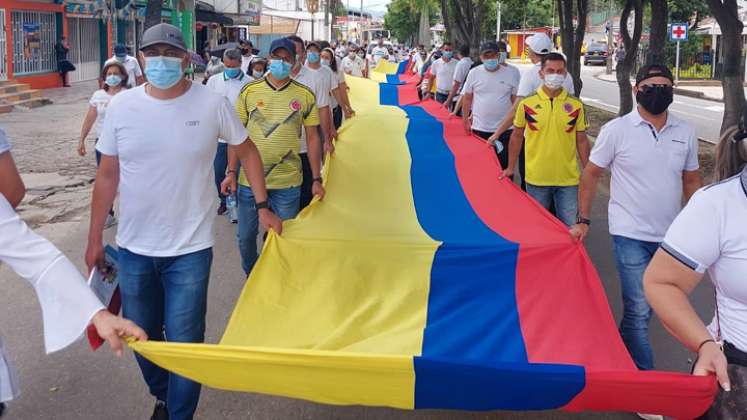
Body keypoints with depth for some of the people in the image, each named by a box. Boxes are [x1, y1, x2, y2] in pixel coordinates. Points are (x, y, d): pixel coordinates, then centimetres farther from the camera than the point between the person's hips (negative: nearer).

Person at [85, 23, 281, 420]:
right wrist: (94, 239, 6)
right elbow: (107, 175, 4)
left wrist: (263, 207, 4)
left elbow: (247, 152, 6)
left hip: (190, 250, -3)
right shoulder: (121, 106, -3)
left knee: (184, 342, 2)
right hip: (134, 248, 3)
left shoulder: (212, 104, -9)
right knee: (141, 337, 17)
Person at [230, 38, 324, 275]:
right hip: (249, 179, 1)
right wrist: (231, 171, -2)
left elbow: (312, 138, 3)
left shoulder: (305, 95, -1)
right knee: (246, 237, 13)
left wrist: (317, 179, 0)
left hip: (287, 182, -1)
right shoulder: (249, 91, 0)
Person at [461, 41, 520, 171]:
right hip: (479, 129, 2)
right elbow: (467, 98, 9)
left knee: (504, 165, 4)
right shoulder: (474, 73, 2)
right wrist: (465, 120, 9)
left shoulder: (512, 72, -3)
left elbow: (516, 99, 1)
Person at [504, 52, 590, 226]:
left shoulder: (576, 106, -1)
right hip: (536, 178, 0)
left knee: (569, 228, 7)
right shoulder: (527, 104, -3)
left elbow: (581, 140, 6)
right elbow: (517, 136, 7)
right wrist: (510, 167, 8)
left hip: (568, 179, 0)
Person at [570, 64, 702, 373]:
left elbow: (691, 180, 13)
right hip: (630, 235, -4)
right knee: (639, 310, -5)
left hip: (670, 236, 5)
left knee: (640, 307, 16)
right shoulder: (616, 130, -7)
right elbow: (591, 174, 0)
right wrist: (583, 221, -3)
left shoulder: (685, 132, 4)